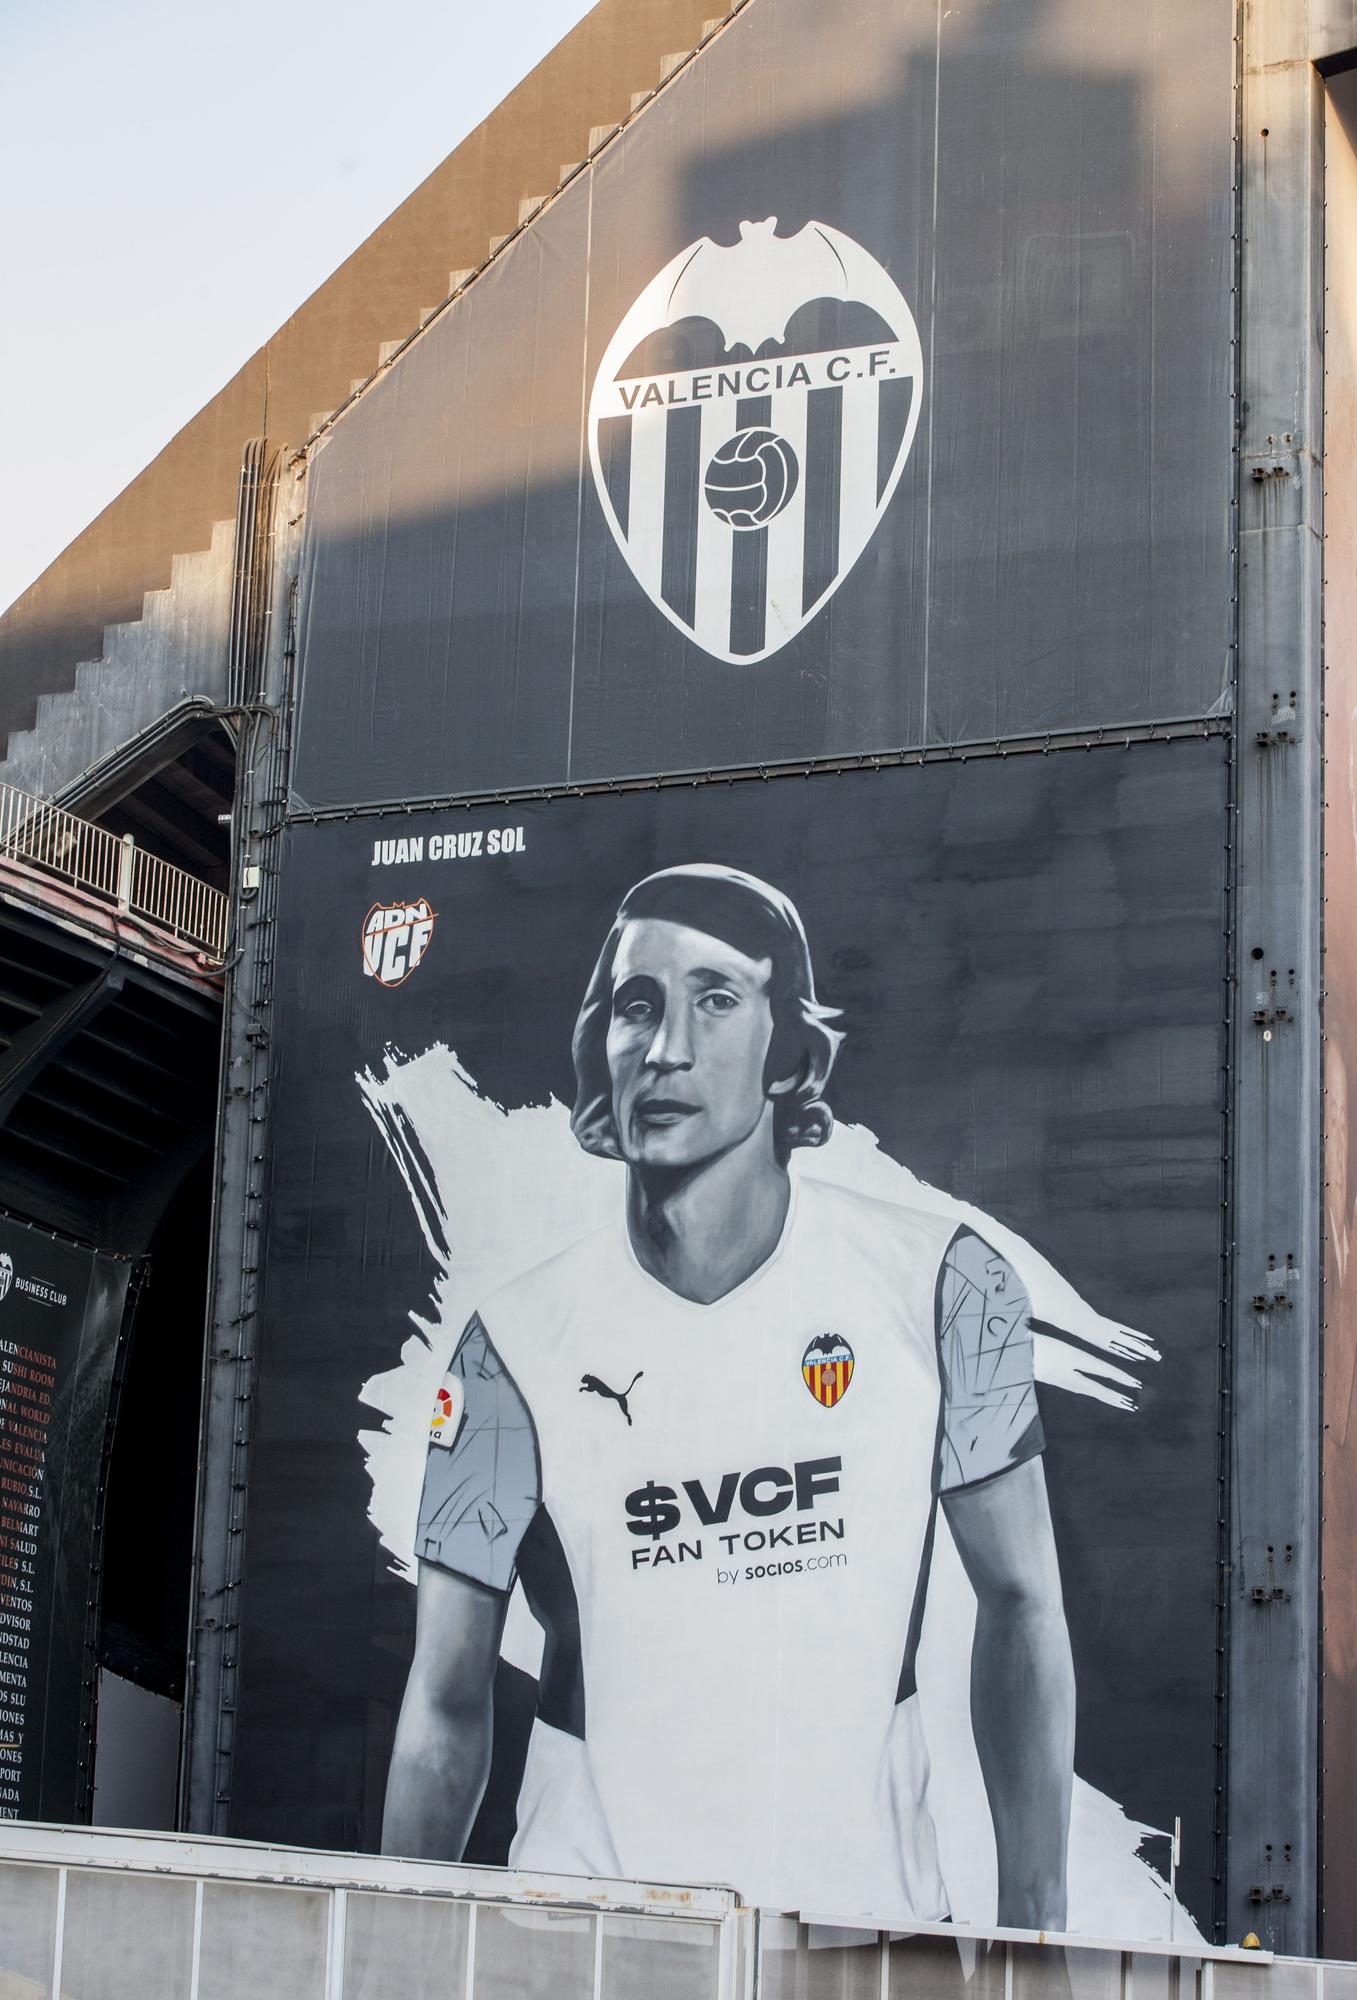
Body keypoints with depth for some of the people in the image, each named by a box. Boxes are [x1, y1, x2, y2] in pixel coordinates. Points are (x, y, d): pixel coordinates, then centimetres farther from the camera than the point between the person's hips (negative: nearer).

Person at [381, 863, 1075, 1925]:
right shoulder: (518, 1347, -5)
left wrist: (1034, 1922, -3)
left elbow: (1020, 1605, 1)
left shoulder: (941, 1287, -4)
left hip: (865, 1918, 0)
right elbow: (446, 1701, -1)